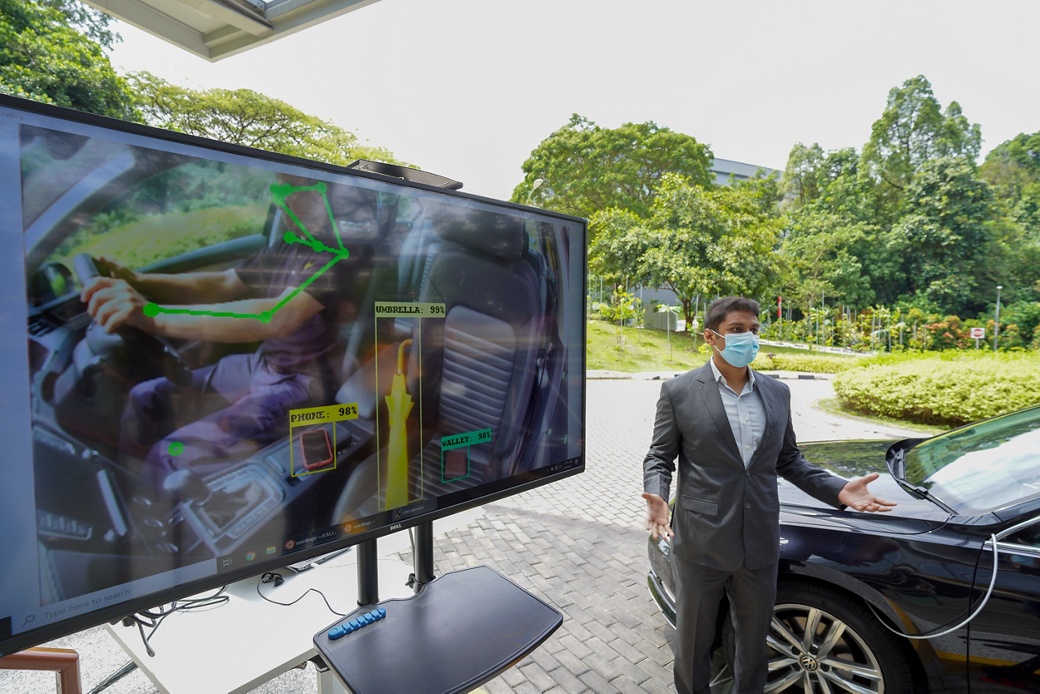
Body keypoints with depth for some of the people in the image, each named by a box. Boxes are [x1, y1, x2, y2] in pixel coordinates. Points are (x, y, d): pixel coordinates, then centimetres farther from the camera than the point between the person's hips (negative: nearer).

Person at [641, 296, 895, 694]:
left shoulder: (777, 393, 4)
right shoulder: (679, 392, -10)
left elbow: (788, 459, 12)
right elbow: (659, 456, -5)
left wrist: (838, 490, -2)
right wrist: (656, 497, -23)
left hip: (759, 544, 4)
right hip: (700, 543, -3)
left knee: (753, 639, 24)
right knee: (693, 643, 17)